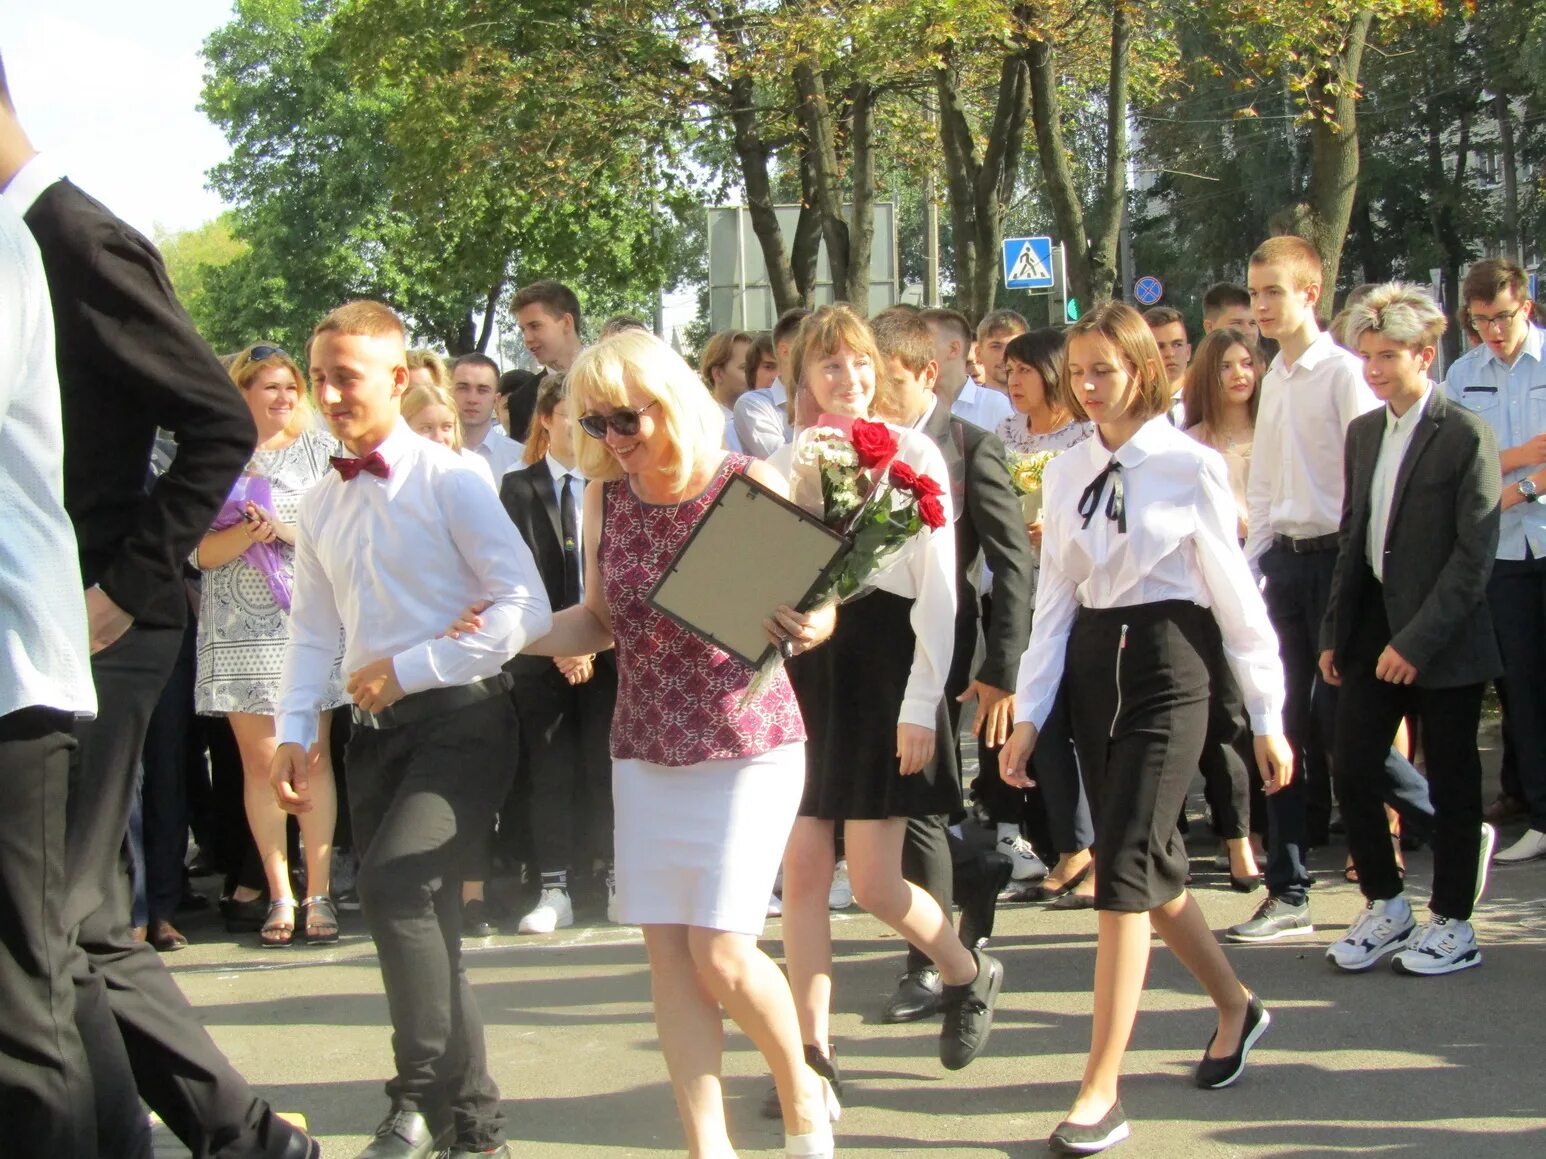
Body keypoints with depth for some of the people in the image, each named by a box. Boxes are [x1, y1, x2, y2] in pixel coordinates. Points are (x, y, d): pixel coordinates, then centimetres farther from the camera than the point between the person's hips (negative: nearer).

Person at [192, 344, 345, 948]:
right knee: (260, 760, 0)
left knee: (310, 755, -3)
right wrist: (249, 532, -16)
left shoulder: (318, 449, 7)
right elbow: (204, 552, 1)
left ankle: (318, 893, 1)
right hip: (240, 627, 1)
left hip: (307, 621, 0)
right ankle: (280, 896, 5)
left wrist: (285, 529, -11)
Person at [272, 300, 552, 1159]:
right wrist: (294, 729, 2)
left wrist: (411, 668, -16)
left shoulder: (448, 481, -8)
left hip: (460, 715, -7)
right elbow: (312, 631, 16)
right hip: (376, 726, 7)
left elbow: (525, 608, -14)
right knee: (417, 923, 8)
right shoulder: (320, 506, 12)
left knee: (396, 883, -25)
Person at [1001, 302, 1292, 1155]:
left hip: (1167, 668, -5)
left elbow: (1235, 596, -4)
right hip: (1092, 667, 5)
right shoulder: (1067, 474, 8)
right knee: (1151, 863, 13)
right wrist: (1028, 716, 5)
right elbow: (1056, 598, 9)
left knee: (1125, 868, -11)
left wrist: (1267, 717, -2)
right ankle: (1235, 1006, 39)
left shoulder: (1190, 468, -6)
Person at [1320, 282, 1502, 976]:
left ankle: (1452, 922, 19)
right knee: (1351, 769, 3)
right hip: (1373, 627, 6)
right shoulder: (1363, 432, 10)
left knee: (1451, 785, 5)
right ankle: (1385, 905, 21)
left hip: (1442, 640, -6)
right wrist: (1335, 632, 11)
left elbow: (1474, 556, -15)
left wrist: (1416, 641, -18)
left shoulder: (1466, 437, -11)